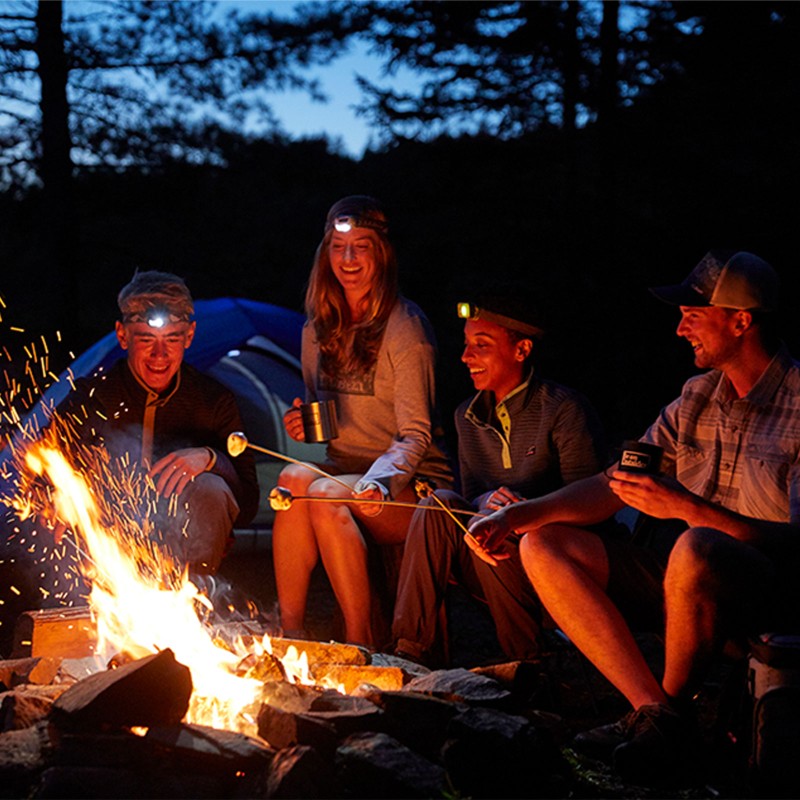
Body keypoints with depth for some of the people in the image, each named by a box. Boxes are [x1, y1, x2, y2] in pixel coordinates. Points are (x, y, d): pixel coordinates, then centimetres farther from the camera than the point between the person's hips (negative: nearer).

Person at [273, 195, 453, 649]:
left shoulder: (406, 327, -8)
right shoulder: (318, 332, 13)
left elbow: (415, 435, -13)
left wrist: (379, 481, -32)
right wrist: (301, 425, -1)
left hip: (409, 485, -5)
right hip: (343, 475, 5)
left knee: (324, 494, -34)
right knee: (294, 478, -29)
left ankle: (360, 641, -27)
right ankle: (290, 629, -29)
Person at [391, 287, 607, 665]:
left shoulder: (564, 410, -9)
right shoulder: (468, 416, 11)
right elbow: (471, 495, 10)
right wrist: (487, 501, -15)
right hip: (488, 571, 5)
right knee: (439, 504, -19)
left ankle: (532, 664, -14)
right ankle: (411, 651, -21)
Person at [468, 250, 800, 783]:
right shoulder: (699, 396, 11)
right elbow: (615, 487, 11)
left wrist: (690, 508, -27)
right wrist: (518, 515, -2)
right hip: (691, 579, 8)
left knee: (697, 549, -40)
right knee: (544, 545, -5)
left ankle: (674, 709, -11)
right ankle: (653, 710, -15)